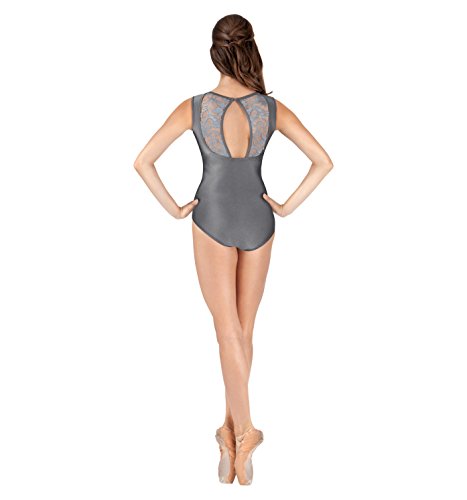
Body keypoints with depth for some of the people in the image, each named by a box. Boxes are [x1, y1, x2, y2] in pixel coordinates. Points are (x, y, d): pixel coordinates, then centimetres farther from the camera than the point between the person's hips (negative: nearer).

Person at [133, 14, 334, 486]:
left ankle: (241, 432, -6)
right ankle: (233, 430, 22)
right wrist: (288, 206, 2)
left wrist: (173, 208, -1)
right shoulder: (272, 108, -7)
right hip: (258, 223, 2)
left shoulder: (194, 107, -11)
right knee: (244, 330, 13)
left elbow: (143, 161, -11)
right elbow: (323, 161, -6)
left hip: (213, 220, -2)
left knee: (229, 331, 2)